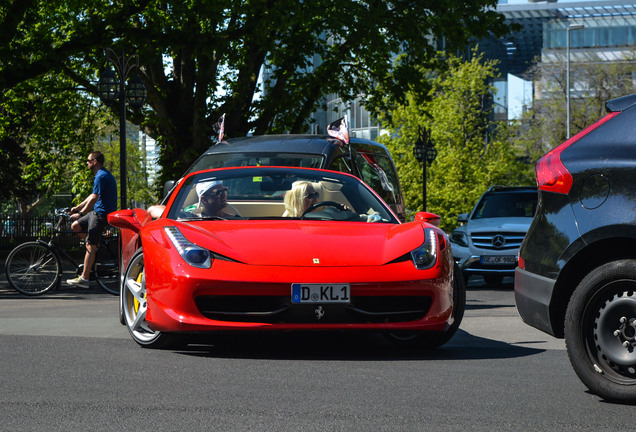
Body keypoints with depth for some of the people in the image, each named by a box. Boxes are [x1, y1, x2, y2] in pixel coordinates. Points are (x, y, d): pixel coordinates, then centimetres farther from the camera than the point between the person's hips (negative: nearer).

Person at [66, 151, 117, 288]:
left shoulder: (101, 176, -16)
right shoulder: (104, 174, 17)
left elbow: (94, 199, -21)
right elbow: (93, 196, 24)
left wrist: (80, 213, -15)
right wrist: (77, 207, 22)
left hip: (101, 214, -10)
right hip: (98, 212, 10)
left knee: (90, 246, -10)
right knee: (75, 226, 13)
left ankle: (84, 279, -10)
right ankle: (96, 246, 13)